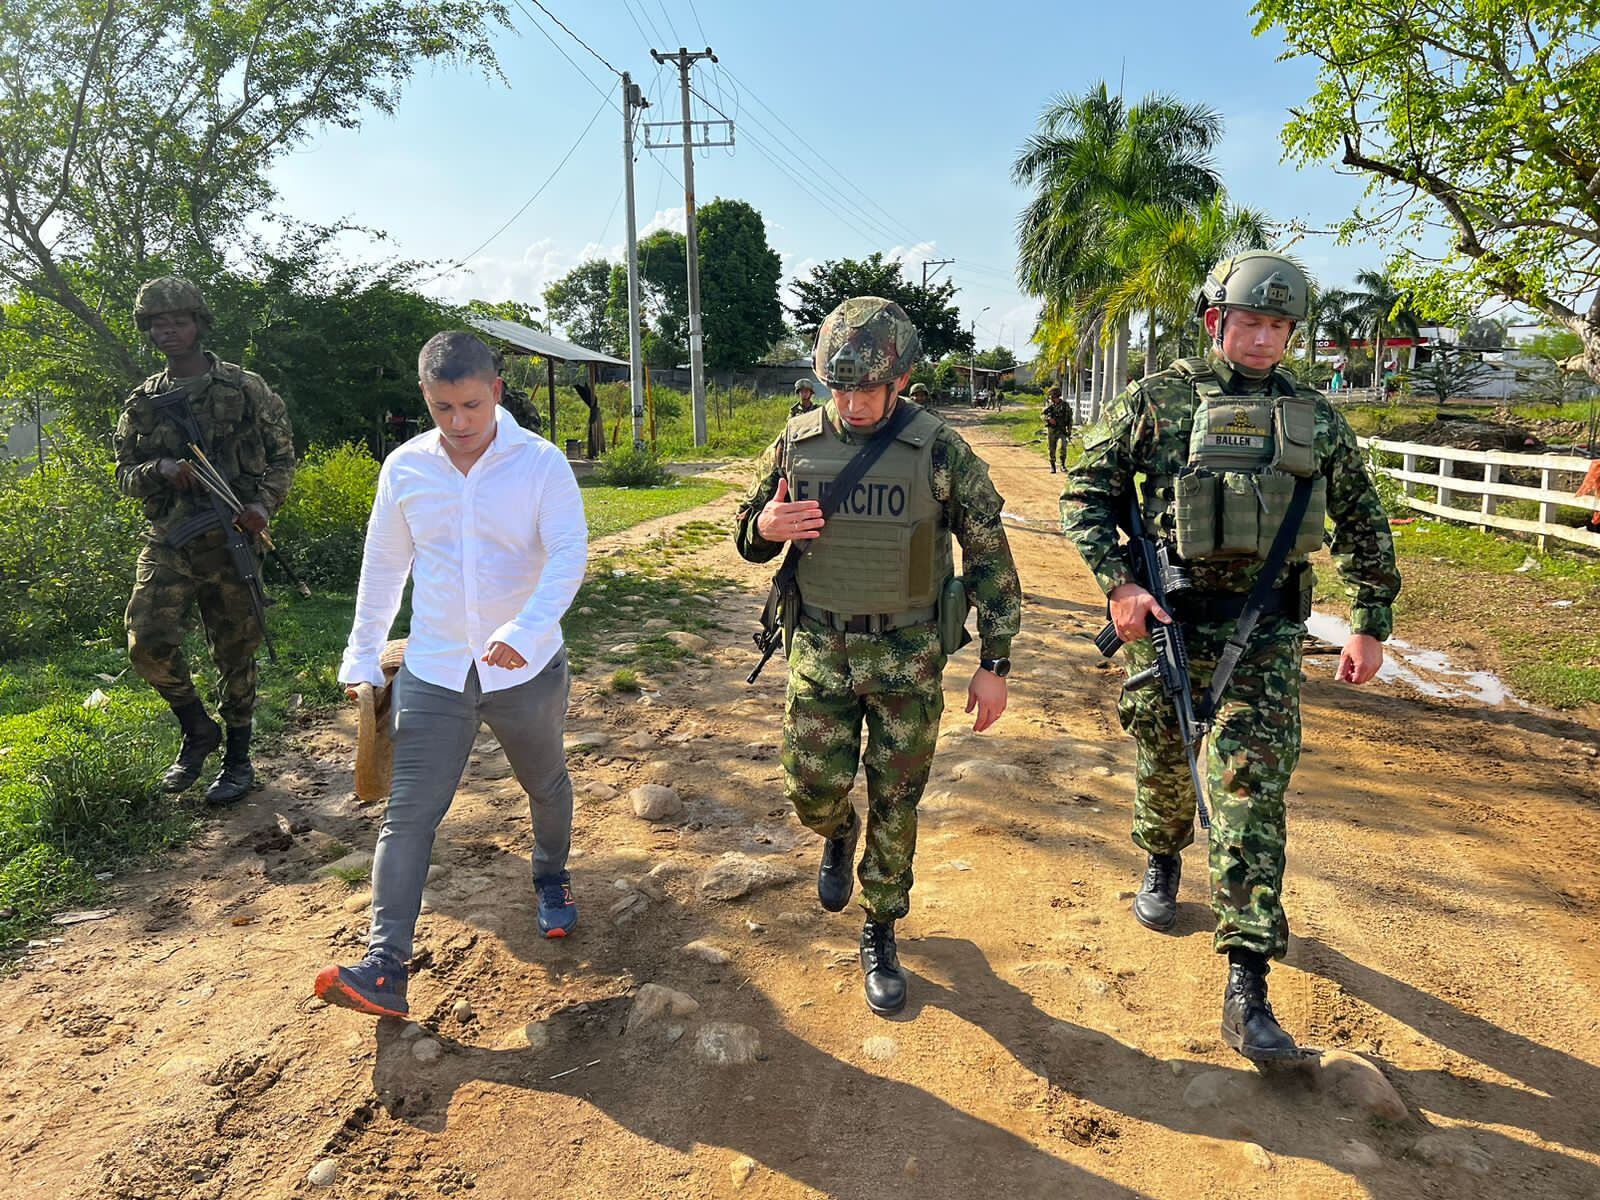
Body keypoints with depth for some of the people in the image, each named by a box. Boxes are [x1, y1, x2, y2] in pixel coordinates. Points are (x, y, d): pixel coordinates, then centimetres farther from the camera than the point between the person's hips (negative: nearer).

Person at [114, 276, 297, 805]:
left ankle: (238, 759, 21)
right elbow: (124, 474, 14)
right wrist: (160, 470, -9)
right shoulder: (142, 402, 11)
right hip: (167, 543, 2)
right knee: (148, 642, -14)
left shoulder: (244, 388, 3)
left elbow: (282, 454, 6)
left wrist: (264, 504, -12)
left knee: (236, 654, 5)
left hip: (231, 540, -2)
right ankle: (198, 730, 11)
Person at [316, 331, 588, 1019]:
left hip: (526, 669, -1)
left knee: (546, 786, 20)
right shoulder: (405, 468, -1)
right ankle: (384, 967, 0)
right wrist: (362, 658, 11)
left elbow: (568, 555, -20)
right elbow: (383, 566, 8)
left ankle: (551, 878, 48)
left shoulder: (541, 463, -11)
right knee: (408, 814, -4)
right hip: (433, 673, 1)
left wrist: (525, 632, -35)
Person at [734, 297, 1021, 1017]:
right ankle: (838, 838, 41)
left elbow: (989, 557, -4)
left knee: (895, 806, 7)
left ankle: (880, 936, 29)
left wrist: (995, 664, -5)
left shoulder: (940, 451, -11)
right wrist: (765, 527, -16)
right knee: (814, 790, 3)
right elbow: (749, 537, 9)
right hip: (819, 649, 2)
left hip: (908, 656, -2)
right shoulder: (797, 442, -3)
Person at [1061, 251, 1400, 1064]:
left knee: (1250, 787, -7)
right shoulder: (1155, 400, -1)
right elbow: (1085, 493, -2)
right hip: (1167, 621, 0)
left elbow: (1362, 523, 14)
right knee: (1165, 762, 15)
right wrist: (1117, 583, -13)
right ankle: (1161, 863, 49)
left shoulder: (1315, 418, 7)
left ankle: (1247, 988, -4)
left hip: (1264, 629, 1)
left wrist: (1372, 624, 9)